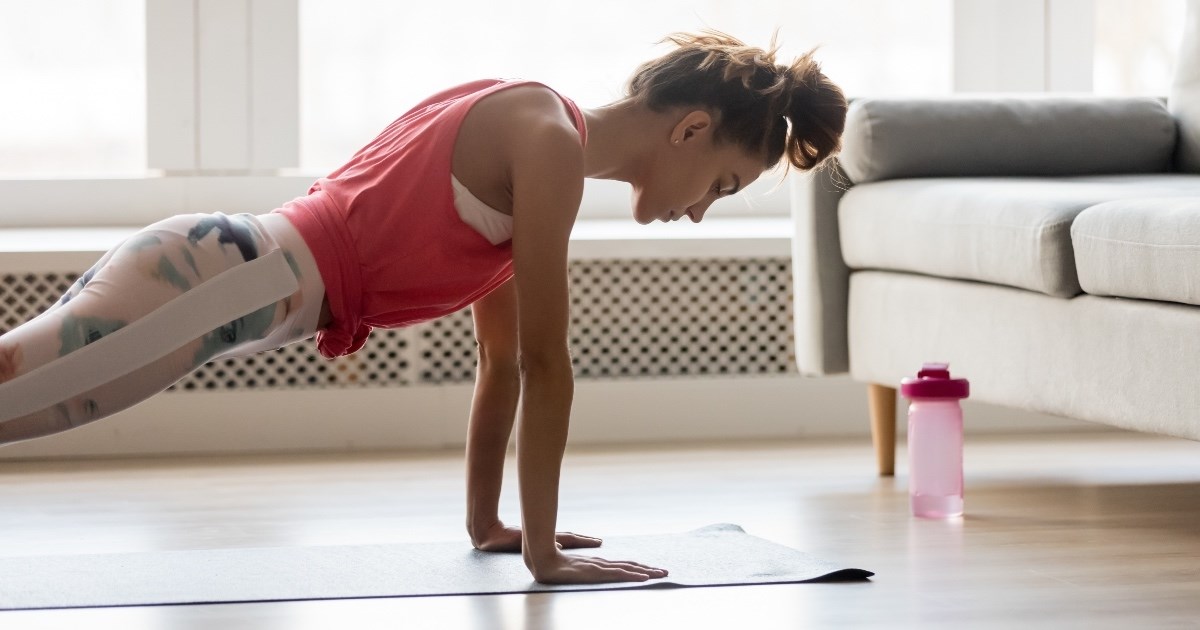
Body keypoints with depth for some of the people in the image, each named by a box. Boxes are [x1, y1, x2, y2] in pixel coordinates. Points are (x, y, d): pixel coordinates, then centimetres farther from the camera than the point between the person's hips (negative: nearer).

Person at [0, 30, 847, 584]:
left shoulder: (522, 141, 22)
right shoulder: (549, 141, -8)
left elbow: (501, 358, 29)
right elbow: (544, 360, -9)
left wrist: (485, 521, 31)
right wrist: (543, 550, -5)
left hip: (215, 267, 10)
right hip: (223, 284, -10)